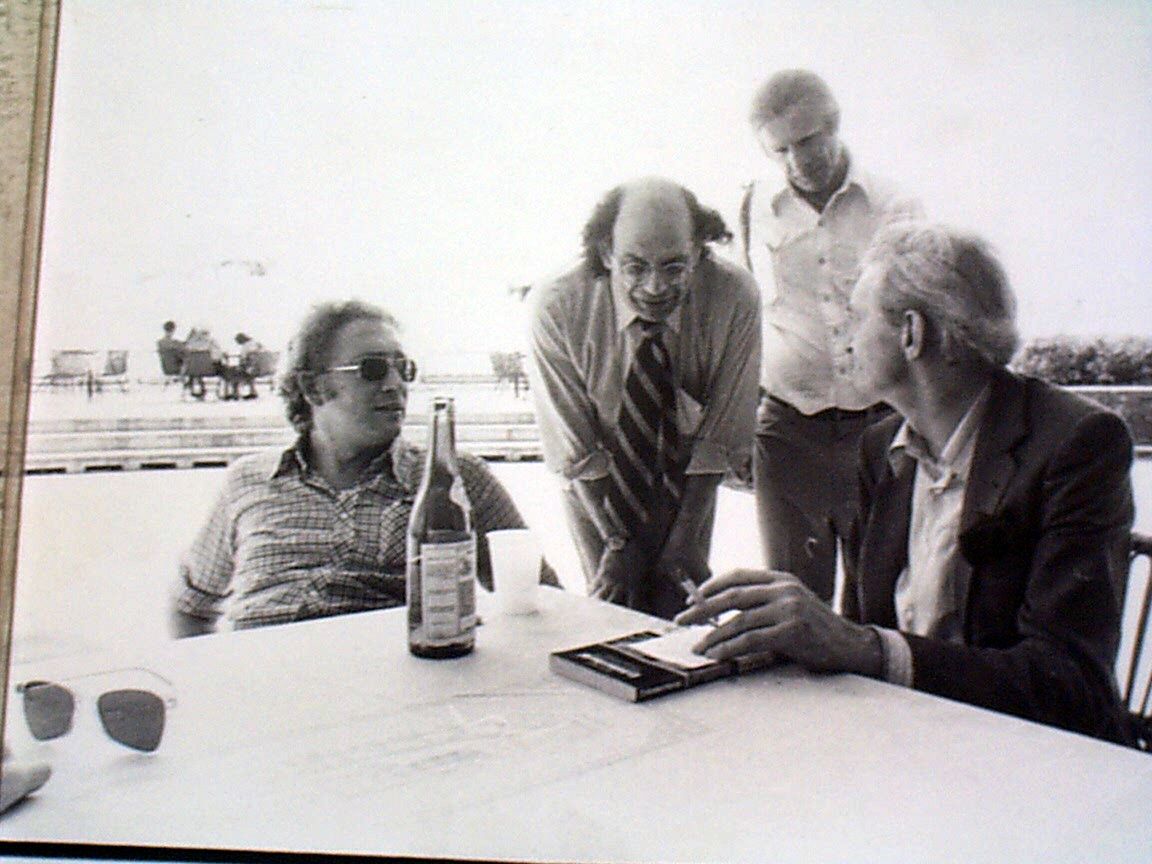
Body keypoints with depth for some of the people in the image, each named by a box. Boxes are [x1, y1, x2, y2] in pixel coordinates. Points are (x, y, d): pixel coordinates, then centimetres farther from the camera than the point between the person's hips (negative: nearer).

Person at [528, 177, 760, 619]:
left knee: (681, 614, 1)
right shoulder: (555, 309, -26)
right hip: (596, 484, -1)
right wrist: (618, 542, -15)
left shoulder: (734, 296, -24)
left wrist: (686, 538, -13)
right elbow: (573, 450, -17)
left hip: (685, 478, 1)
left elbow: (722, 435, -15)